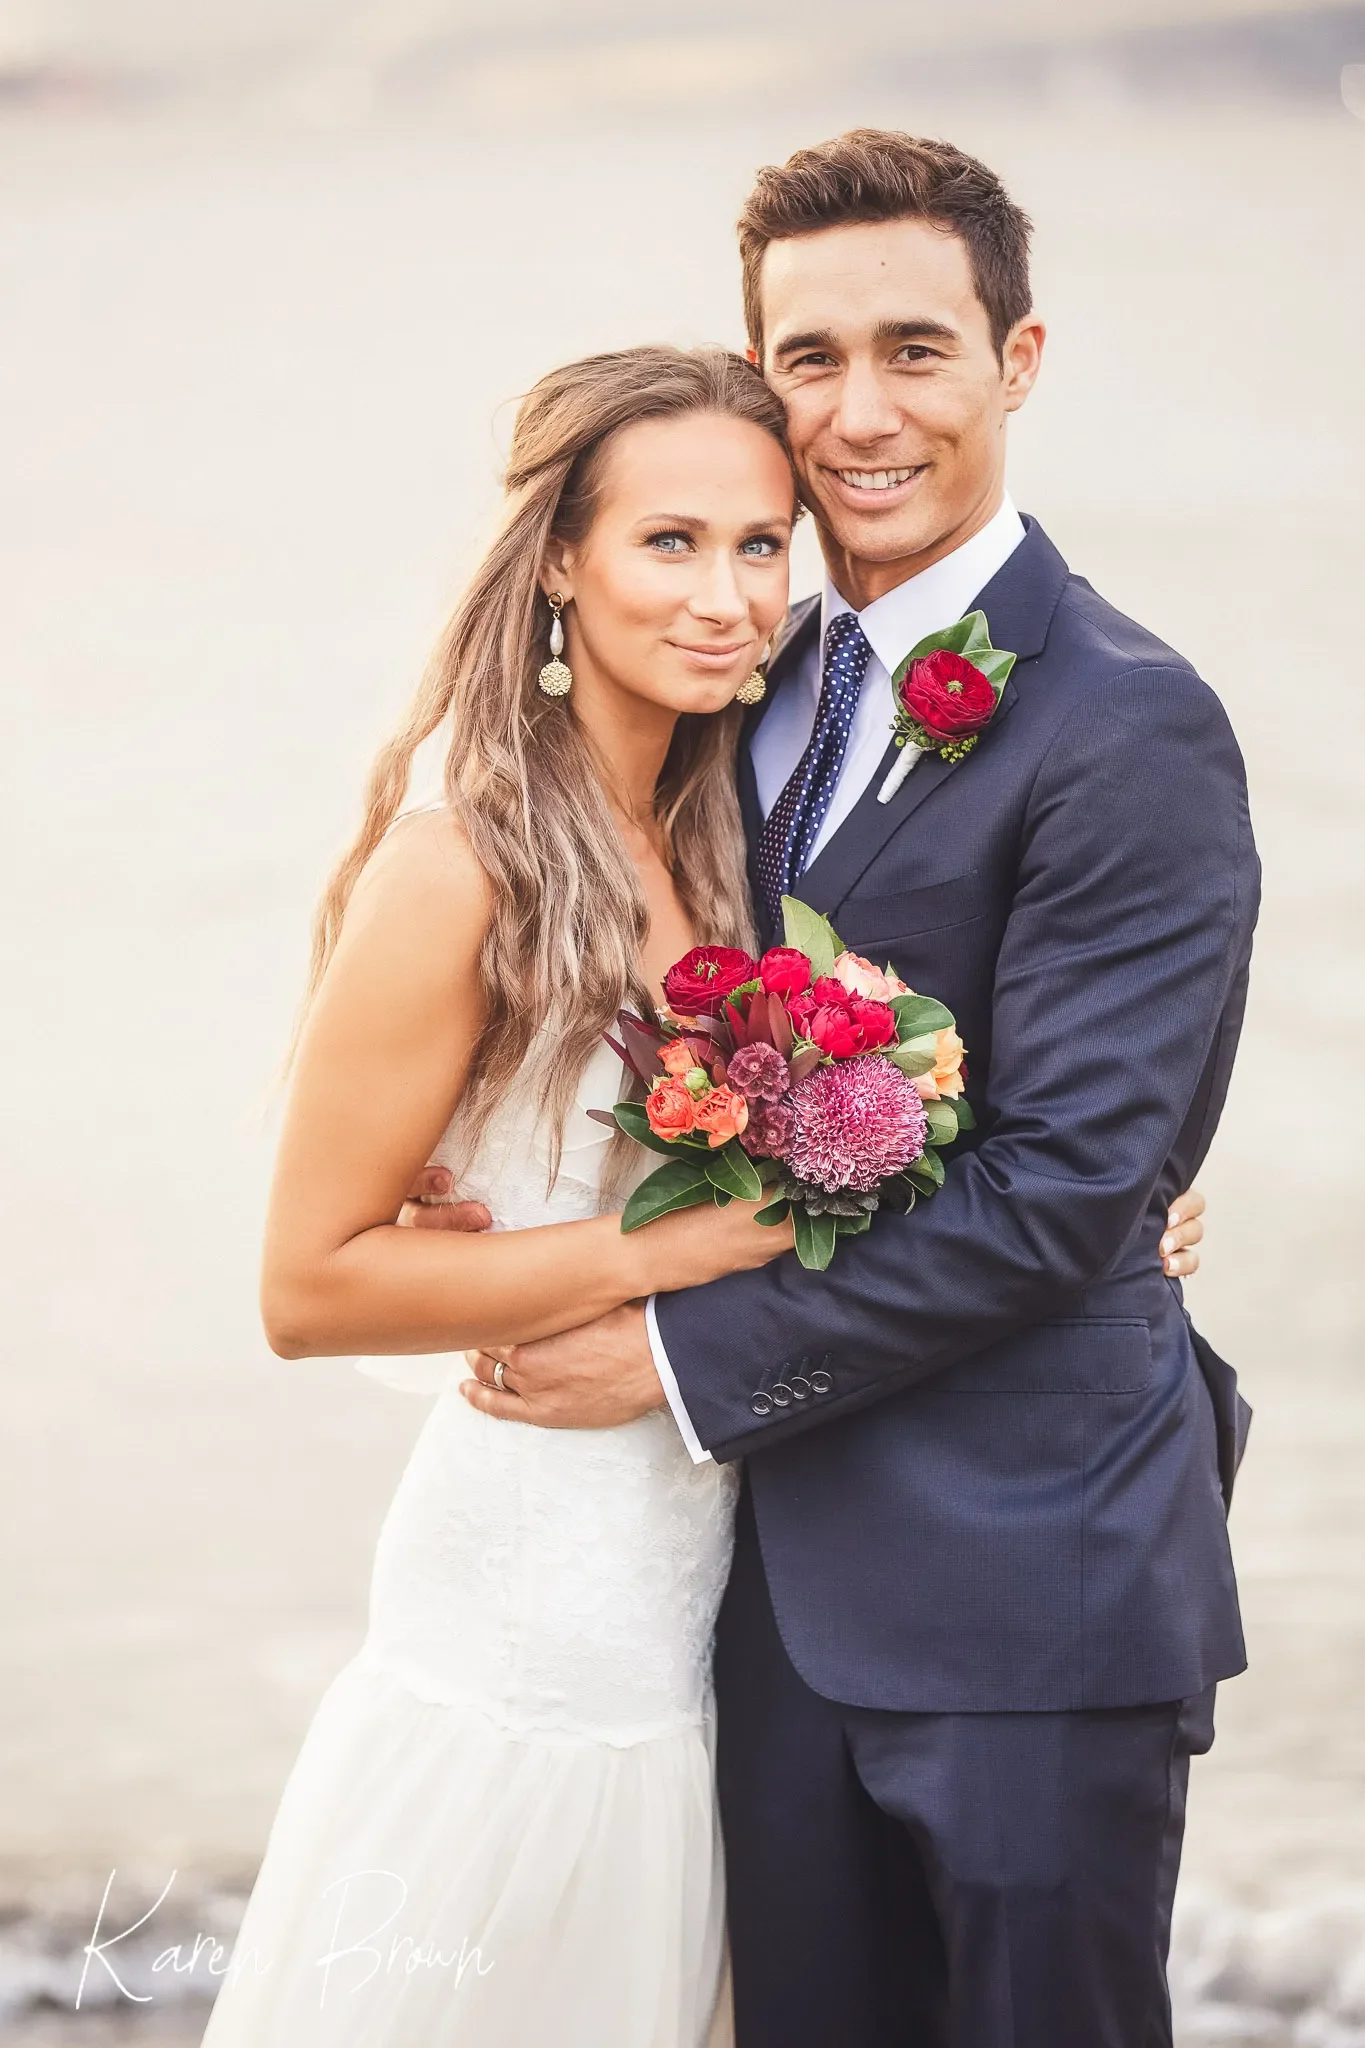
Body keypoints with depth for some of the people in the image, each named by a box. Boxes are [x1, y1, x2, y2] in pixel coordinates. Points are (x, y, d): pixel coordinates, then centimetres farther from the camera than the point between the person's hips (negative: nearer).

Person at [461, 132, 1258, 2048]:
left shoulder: (1128, 728, -15)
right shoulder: (761, 684, 10)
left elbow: (1064, 1185, -19)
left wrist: (689, 1353, -14)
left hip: (1031, 1582, -7)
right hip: (793, 1558, 7)